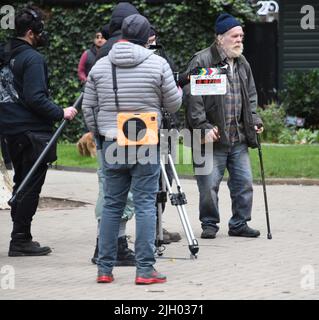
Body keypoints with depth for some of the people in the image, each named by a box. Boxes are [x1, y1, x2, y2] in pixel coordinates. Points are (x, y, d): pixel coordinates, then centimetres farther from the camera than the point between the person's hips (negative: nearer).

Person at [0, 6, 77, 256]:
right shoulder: (32, 58, -14)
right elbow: (35, 98, -21)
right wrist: (61, 113, -15)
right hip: (33, 131, -9)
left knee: (22, 184, 16)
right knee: (31, 187, -3)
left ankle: (20, 238, 18)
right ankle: (21, 240, -3)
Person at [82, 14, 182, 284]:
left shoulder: (100, 66, 5)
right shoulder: (158, 64, -5)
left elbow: (88, 107, 9)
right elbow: (173, 104, 1)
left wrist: (97, 132, 24)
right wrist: (179, 90, 23)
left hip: (112, 143, 3)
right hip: (146, 145, -3)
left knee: (112, 205, 10)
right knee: (145, 205, -2)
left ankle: (105, 269, 11)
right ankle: (145, 270, -4)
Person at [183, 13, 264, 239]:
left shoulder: (242, 63, 15)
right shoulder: (201, 61, -8)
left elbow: (251, 95, 25)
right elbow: (192, 97, -12)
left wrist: (254, 120, 10)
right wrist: (204, 127, -17)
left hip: (239, 138, 6)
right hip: (212, 138, -6)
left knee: (244, 182, 6)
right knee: (209, 184, -4)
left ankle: (240, 223, 18)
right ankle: (209, 224, 11)